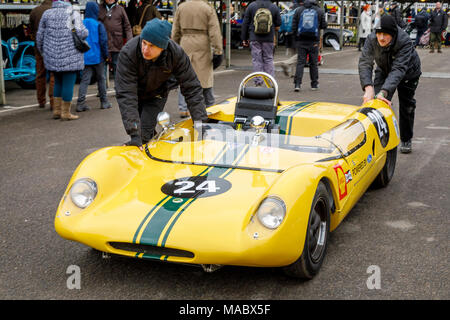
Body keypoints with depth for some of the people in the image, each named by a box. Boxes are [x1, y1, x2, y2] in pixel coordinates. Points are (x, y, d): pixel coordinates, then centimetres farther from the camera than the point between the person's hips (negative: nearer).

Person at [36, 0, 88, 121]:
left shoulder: (47, 14, 7)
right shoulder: (73, 13, -5)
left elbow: (40, 36, 9)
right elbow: (82, 33, -16)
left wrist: (43, 52, 23)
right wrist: (86, 31, 7)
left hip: (52, 57, 5)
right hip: (70, 56, -5)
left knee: (58, 83, 19)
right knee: (68, 83, 2)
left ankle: (56, 110, 20)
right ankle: (65, 113, 6)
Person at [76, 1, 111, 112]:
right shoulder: (98, 25, -10)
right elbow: (103, 41, -10)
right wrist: (105, 55, 1)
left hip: (85, 57, 3)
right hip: (97, 57, -3)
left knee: (84, 80, 4)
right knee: (101, 79, 11)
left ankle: (80, 103, -7)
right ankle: (104, 102, 19)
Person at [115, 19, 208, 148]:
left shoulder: (176, 54, -31)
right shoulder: (128, 53, -37)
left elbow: (192, 89, -22)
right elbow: (126, 95, -38)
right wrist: (134, 134, -44)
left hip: (157, 94, 0)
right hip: (136, 93, 0)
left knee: (144, 134, -14)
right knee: (138, 136, 4)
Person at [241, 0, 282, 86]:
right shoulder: (274, 7, 1)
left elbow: (245, 23, 2)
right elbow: (278, 26, 6)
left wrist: (244, 38, 8)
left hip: (254, 38, -1)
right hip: (269, 39, 1)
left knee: (256, 60, 3)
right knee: (269, 59, 9)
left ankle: (258, 82, 0)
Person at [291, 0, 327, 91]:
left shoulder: (299, 10, 1)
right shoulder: (319, 11, -1)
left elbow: (294, 26, 0)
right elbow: (324, 25, 4)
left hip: (301, 40, 0)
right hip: (314, 41, 0)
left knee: (300, 62, 0)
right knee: (313, 63, 10)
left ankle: (297, 84, -12)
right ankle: (314, 84, 17)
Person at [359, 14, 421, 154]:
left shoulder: (405, 42, -41)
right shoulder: (372, 39, -32)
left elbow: (398, 69, -49)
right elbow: (364, 63, -39)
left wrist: (384, 91, -63)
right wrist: (368, 87, -55)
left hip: (408, 73, -2)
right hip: (384, 70, 2)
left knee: (407, 106, 4)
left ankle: (406, 141, 23)